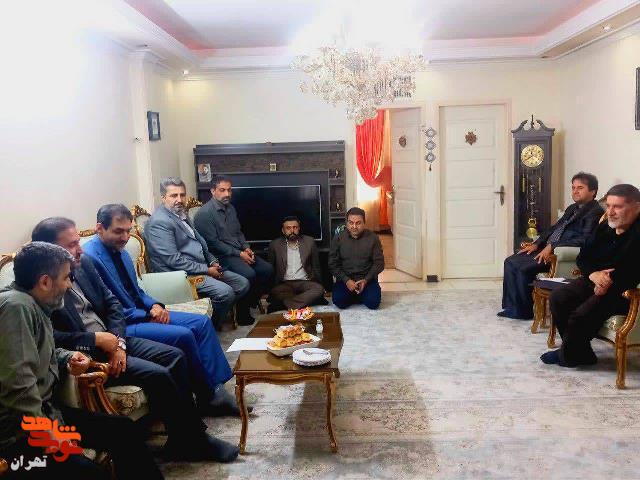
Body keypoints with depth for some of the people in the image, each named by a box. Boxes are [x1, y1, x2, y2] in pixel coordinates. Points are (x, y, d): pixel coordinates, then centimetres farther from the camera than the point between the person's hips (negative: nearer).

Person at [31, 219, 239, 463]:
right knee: (158, 375, -20)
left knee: (175, 356, -2)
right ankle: (189, 442, 0)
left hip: (110, 338, 8)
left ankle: (191, 434, 7)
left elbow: (111, 302, 8)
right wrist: (97, 340, -19)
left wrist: (118, 341, -6)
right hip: (85, 354, -8)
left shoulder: (83, 263, 5)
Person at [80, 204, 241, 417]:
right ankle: (208, 397, -4)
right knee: (183, 335, -24)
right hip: (122, 326, -9)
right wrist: (148, 315, -15)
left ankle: (216, 387, -4)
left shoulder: (120, 251, 10)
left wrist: (154, 306, -2)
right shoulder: (90, 258, -18)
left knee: (202, 322, -2)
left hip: (142, 313, 10)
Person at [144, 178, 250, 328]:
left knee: (243, 283, 3)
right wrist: (206, 270, -17)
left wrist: (213, 262, 6)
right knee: (225, 292, -25)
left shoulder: (181, 214, 15)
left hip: (203, 267, 10)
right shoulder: (159, 222, -15)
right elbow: (173, 259, -21)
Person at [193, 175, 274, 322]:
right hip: (221, 255, -8)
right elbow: (213, 243, -17)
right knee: (249, 274, -29)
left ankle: (253, 303, 9)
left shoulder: (230, 208, 14)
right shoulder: (205, 213, -13)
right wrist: (239, 254, -16)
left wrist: (246, 248, 3)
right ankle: (243, 312, -10)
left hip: (240, 251, 8)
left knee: (267, 269, -7)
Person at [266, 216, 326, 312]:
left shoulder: (309, 242, 9)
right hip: (285, 284, -1)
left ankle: (284, 304, -36)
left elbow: (316, 267, 14)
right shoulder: (275, 245, 7)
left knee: (319, 289, -31)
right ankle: (308, 300, -29)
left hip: (304, 282, 1)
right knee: (275, 291, -33)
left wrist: (318, 283, 8)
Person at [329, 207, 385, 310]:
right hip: (345, 278, 1)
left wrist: (366, 280, -14)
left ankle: (359, 295, 9)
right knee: (339, 301, -25)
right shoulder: (338, 238, -1)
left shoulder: (372, 238, -2)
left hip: (367, 279, 0)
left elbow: (379, 262, 0)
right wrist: (346, 280, -14)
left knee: (373, 302, -25)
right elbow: (333, 264, 0)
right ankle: (357, 296, 7)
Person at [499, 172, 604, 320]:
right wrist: (536, 244, 7)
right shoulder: (572, 208, 21)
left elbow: (584, 240, -20)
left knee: (523, 269, -24)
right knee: (510, 262, -3)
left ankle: (524, 311, -4)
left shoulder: (595, 212, -8)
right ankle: (511, 306, 2)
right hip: (547, 248, 10)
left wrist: (552, 247, -22)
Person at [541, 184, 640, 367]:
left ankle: (568, 356, 4)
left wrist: (610, 283, -25)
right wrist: (593, 274, -12)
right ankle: (582, 353, 2)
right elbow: (583, 258, 9)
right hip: (595, 280, 8)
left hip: (622, 290, -8)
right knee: (558, 297, -9)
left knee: (582, 314, -25)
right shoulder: (605, 227, 7)